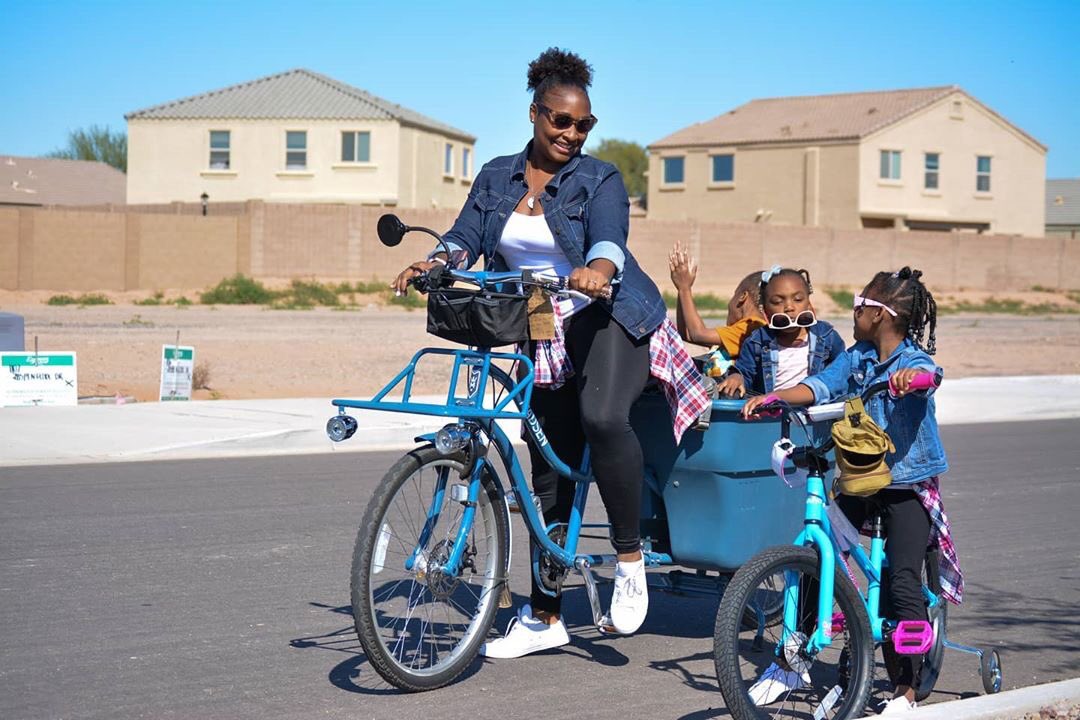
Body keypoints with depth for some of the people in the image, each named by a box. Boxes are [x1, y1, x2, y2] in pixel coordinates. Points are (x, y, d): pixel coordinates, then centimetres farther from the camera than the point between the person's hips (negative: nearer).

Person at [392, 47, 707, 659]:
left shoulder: (600, 179, -3)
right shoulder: (496, 178, 9)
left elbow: (609, 239, -21)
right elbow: (466, 235, -2)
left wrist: (596, 270, -44)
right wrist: (435, 262, -24)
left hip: (609, 318, -4)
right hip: (545, 334, 4)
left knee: (601, 416, -34)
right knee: (550, 473, 7)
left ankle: (630, 559, -15)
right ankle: (545, 617, 15)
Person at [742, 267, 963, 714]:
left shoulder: (914, 360, -12)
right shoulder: (857, 358, 4)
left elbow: (928, 375, -34)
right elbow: (819, 386, -8)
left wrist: (909, 377, -58)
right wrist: (772, 397, -26)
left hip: (908, 483, -6)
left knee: (904, 584, -9)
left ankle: (906, 690, 2)